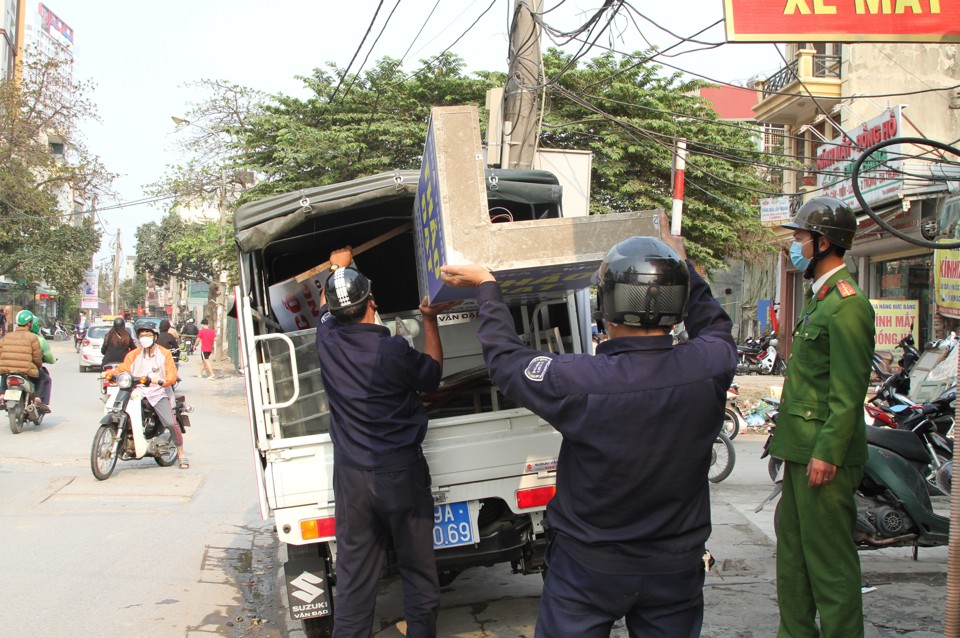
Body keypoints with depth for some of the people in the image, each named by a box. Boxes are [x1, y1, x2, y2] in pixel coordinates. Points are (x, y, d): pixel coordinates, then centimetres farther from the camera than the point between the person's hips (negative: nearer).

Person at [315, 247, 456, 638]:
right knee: (418, 571, 9)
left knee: (353, 577, 9)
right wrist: (430, 320, 8)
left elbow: (325, 304, 20)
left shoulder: (327, 339, -4)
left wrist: (337, 267, 36)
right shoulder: (394, 351, -15)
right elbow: (432, 377, 5)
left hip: (351, 477, 4)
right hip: (401, 473, -3)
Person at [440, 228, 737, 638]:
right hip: (677, 569, 3)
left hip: (589, 567, -3)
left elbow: (505, 359, -8)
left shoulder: (579, 382, -28)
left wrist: (486, 286, 6)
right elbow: (714, 325, 7)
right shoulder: (711, 367, -19)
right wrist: (681, 264, 21)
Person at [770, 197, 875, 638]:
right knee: (793, 552, 17)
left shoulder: (846, 304, -16)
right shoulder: (822, 299, 16)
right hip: (803, 451, 10)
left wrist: (826, 453, -21)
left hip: (825, 456, -10)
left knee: (829, 559, -2)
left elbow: (849, 391, -20)